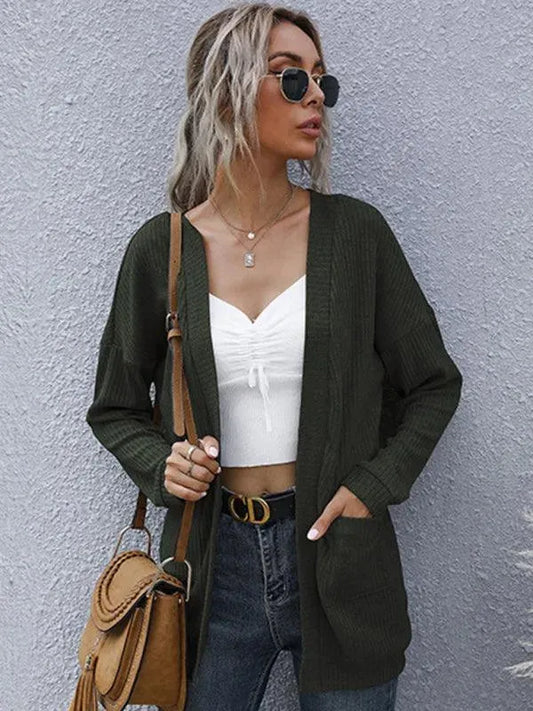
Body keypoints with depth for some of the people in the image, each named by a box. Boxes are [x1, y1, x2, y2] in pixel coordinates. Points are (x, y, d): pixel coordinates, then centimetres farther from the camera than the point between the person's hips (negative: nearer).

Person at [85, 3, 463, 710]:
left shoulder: (354, 230, -4)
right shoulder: (160, 248, -3)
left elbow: (433, 383, 5)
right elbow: (115, 407, 9)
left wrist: (374, 484, -7)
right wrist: (162, 464, -10)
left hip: (338, 554, 0)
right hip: (216, 564, 0)